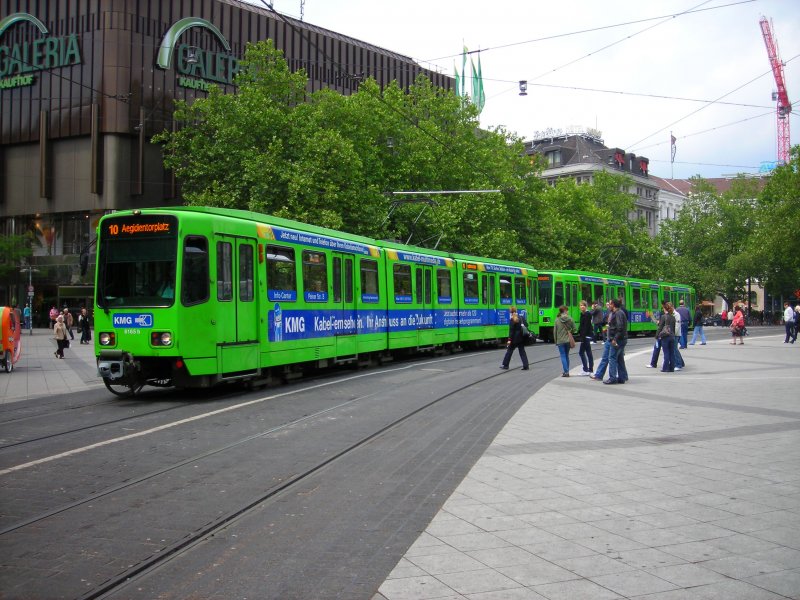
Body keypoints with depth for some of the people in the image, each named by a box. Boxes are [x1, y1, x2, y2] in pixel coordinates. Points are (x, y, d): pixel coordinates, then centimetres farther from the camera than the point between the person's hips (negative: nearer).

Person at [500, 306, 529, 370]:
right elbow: (526, 326, 13)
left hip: (515, 338, -6)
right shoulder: (522, 318, 7)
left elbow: (511, 331, -15)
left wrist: (509, 340, -16)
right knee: (522, 351, 10)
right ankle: (525, 366, 2)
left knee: (509, 351, 7)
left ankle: (505, 365, 13)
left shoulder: (512, 320, -12)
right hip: (522, 338, 6)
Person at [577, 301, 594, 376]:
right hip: (587, 336, 10)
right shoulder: (583, 314, 14)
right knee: (588, 352, 11)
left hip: (586, 335, -10)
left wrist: (583, 337, -22)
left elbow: (586, 327, -20)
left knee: (581, 352, -8)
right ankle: (590, 369, 15)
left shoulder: (587, 314, -15)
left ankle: (586, 370, -7)